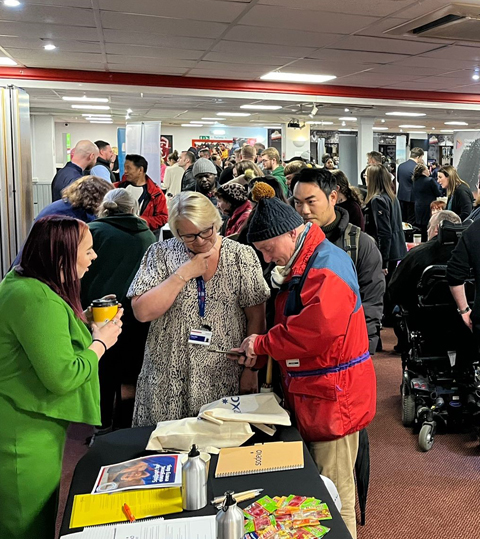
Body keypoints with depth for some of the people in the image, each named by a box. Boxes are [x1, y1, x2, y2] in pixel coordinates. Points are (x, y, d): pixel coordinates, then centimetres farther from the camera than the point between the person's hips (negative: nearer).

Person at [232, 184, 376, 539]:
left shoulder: (328, 265, -19)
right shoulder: (299, 265, 14)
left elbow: (320, 326, -35)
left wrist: (263, 343, -20)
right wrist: (259, 356, 2)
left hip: (334, 399, -10)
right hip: (309, 397, 10)